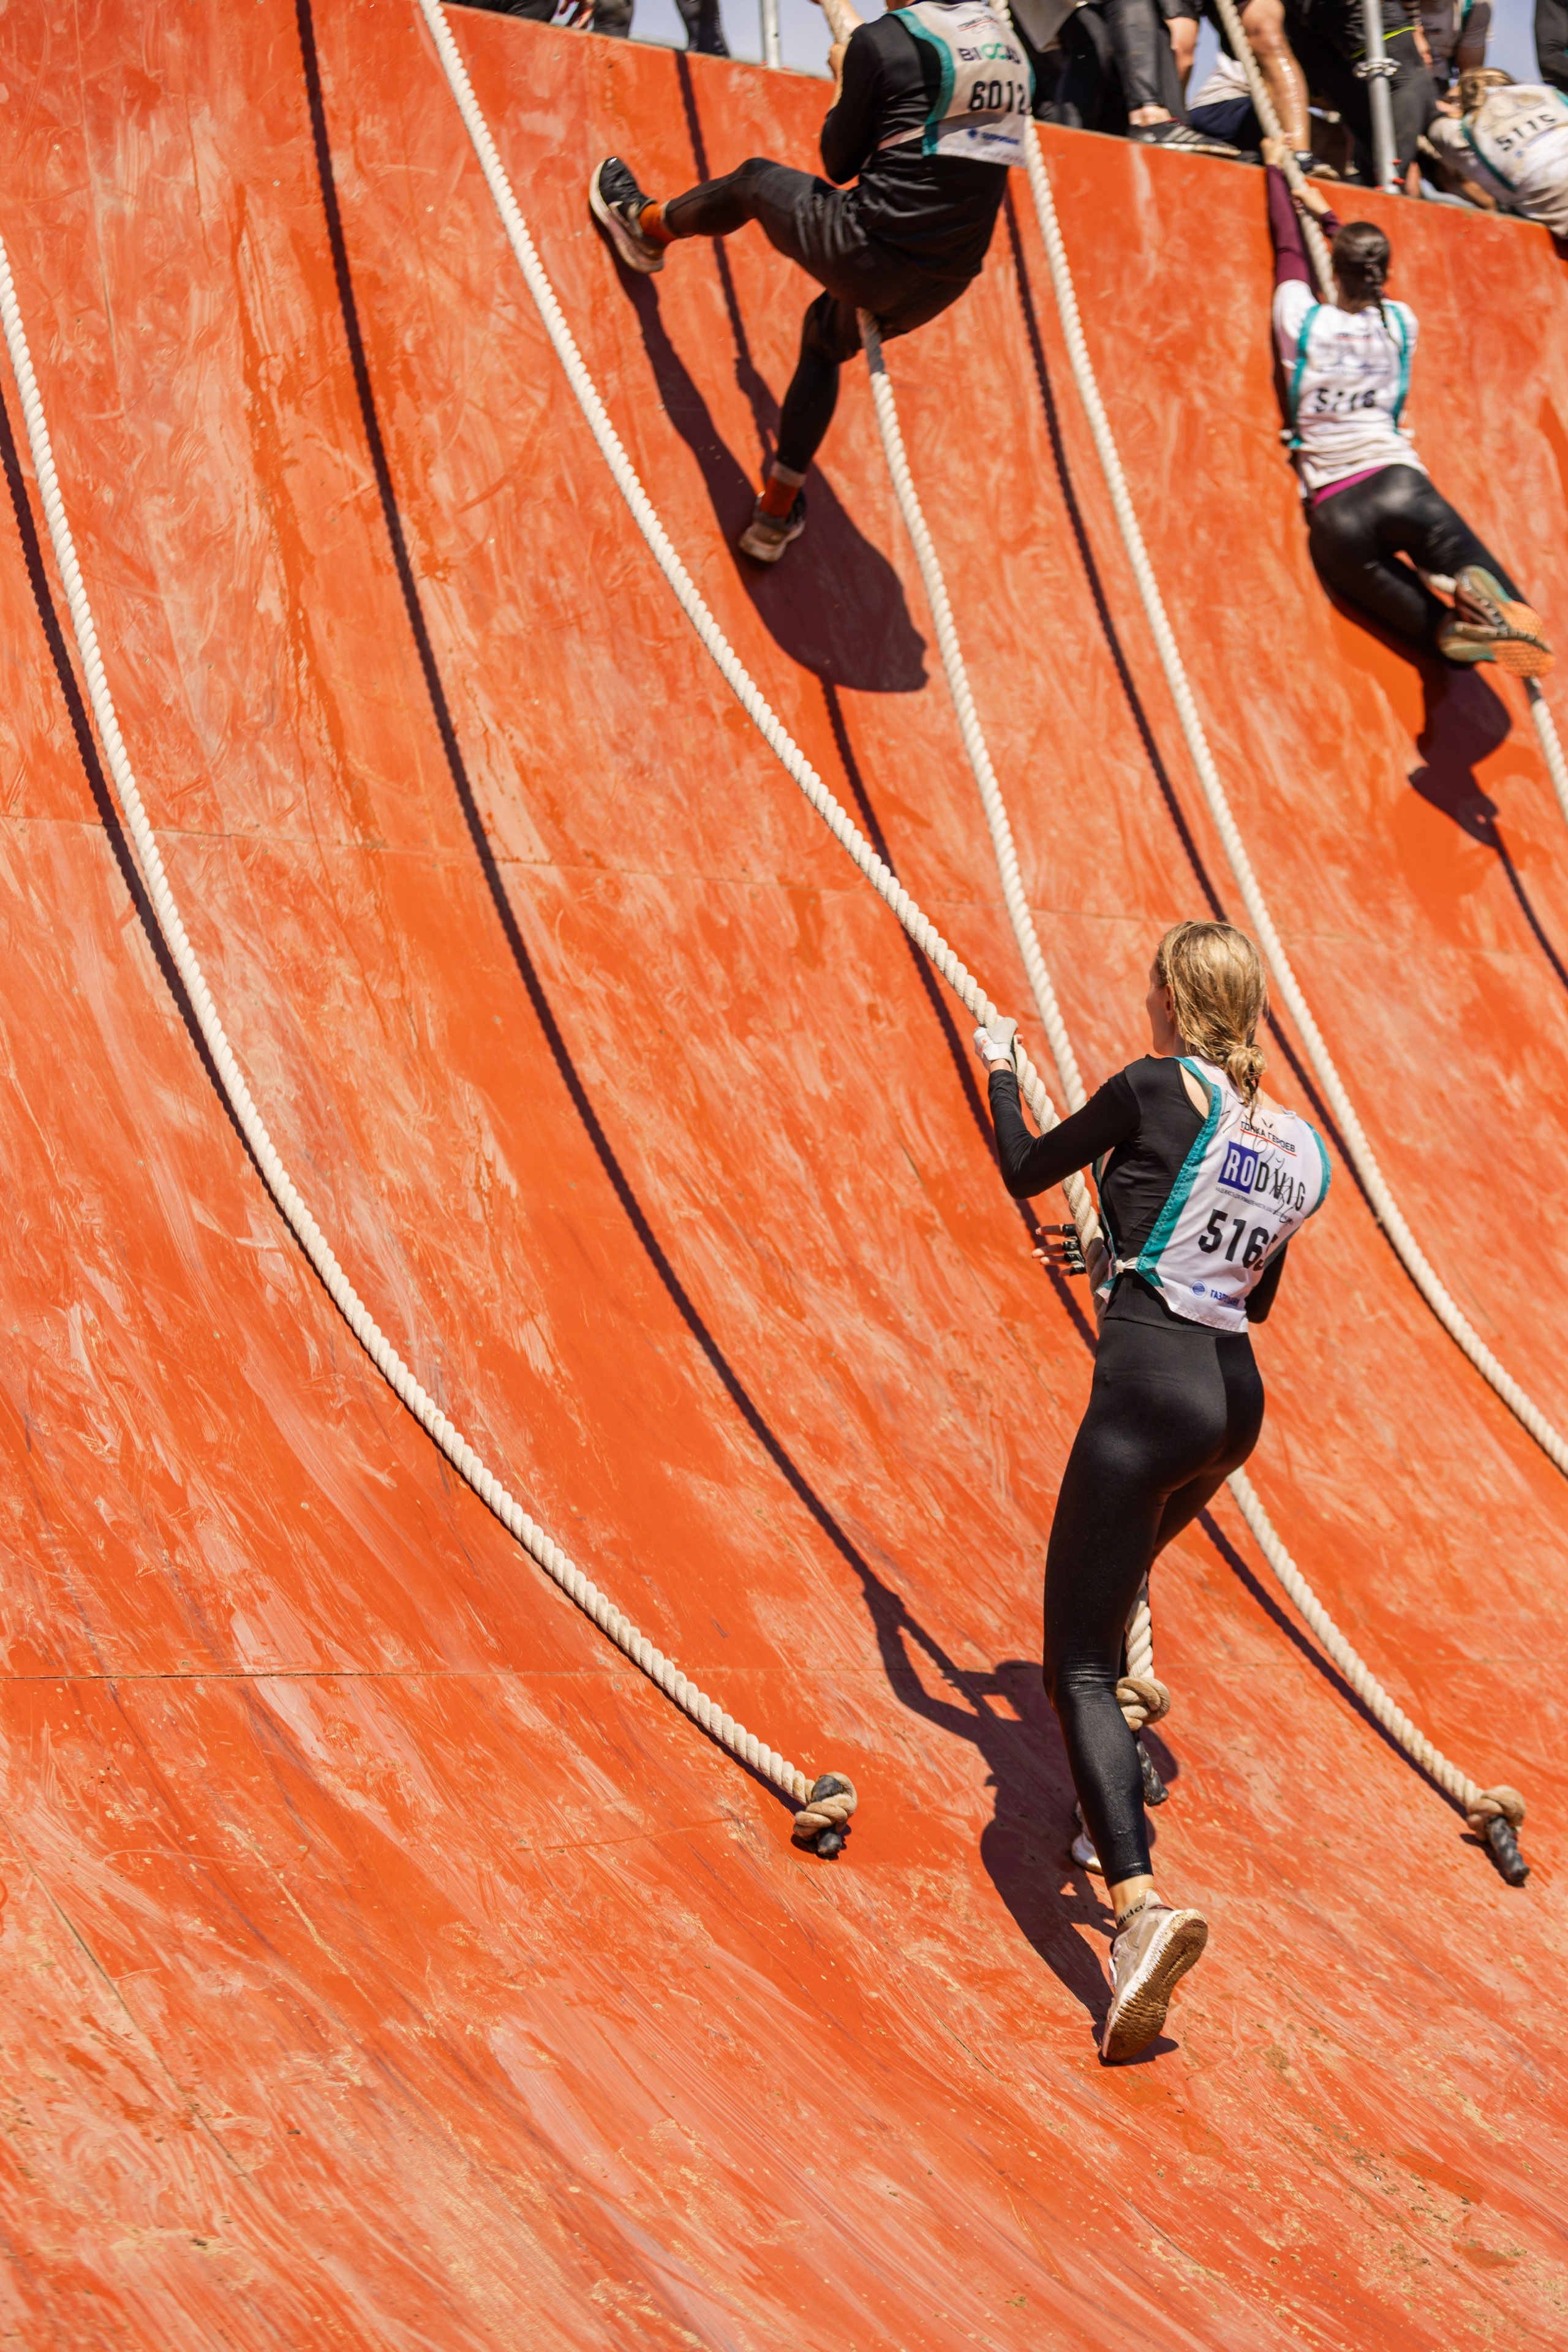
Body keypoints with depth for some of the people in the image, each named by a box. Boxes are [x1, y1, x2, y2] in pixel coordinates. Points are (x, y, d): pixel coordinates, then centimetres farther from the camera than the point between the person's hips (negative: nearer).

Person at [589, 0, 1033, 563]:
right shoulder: (1011, 51, 8)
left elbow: (839, 163, -3)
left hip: (870, 250, -7)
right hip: (943, 285, 7)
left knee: (754, 181, 22)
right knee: (826, 339, 34)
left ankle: (645, 225, 50)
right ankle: (777, 517, 40)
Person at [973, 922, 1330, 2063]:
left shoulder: (1154, 1088, -6)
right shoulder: (1296, 1145, 11)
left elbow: (1027, 1171, 8)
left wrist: (999, 1067, 26)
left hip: (1149, 1391, -7)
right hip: (1236, 1400, 7)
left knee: (1079, 1663, -10)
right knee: (1112, 1591, 33)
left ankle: (1140, 1903, -30)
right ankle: (1118, 1817, 40)